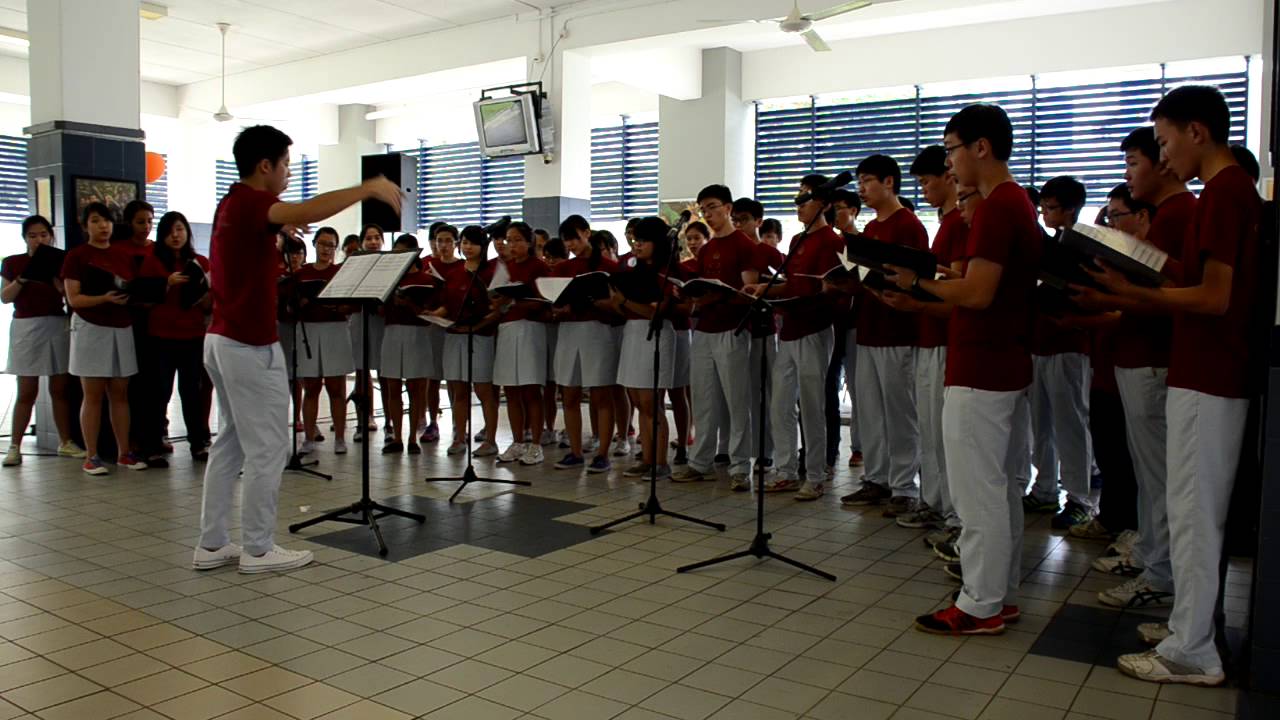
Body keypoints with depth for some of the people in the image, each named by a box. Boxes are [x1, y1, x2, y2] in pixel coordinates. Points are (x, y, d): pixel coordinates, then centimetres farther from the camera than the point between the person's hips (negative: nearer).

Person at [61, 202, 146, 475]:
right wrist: (105, 298, -24)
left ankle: (125, 452, 11)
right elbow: (73, 299, -9)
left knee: (120, 393, 7)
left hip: (122, 328, 4)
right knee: (93, 395, -2)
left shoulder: (125, 256, 12)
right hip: (91, 328, -4)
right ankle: (91, 456, 3)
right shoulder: (76, 256, -2)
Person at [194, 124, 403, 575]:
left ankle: (212, 545, 19)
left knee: (231, 442, 14)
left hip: (223, 339, 10)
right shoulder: (249, 202, -16)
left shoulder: (233, 204, 15)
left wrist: (279, 232, 21)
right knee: (267, 448, -2)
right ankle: (258, 549, 7)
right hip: (251, 346, -10)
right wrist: (370, 188, -32)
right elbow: (307, 212, -37)